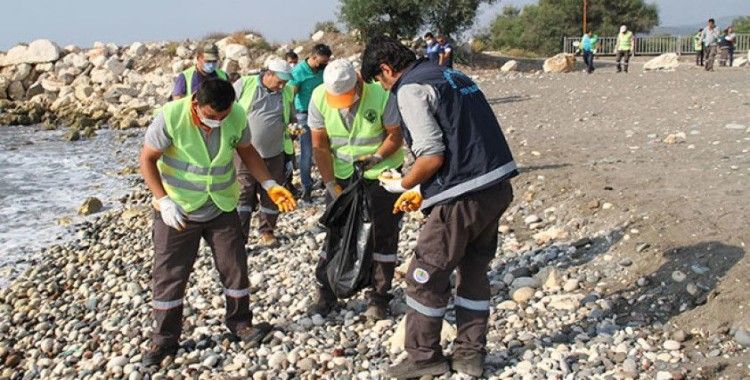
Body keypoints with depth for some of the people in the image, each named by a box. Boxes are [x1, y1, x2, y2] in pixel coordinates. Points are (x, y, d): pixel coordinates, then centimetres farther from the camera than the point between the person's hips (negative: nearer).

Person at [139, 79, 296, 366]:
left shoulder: (238, 117, -14)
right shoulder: (170, 117, -24)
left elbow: (246, 151, 4)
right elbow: (147, 159, -15)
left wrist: (269, 185, -6)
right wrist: (163, 200, -26)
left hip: (222, 208, 3)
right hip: (178, 210, -2)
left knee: (235, 267, 8)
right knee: (168, 274, 3)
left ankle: (240, 322, 28)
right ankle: (164, 339, 17)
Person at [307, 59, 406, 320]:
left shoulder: (381, 93, -24)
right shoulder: (319, 98, -15)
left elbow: (396, 135, -13)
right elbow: (320, 146, -9)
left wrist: (376, 157, -29)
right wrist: (330, 184, -13)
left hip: (382, 171, -2)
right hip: (341, 174, 2)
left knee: (383, 236, 3)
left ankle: (379, 298, 15)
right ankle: (325, 295, 18)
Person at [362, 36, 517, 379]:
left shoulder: (410, 88, -8)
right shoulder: (451, 76, 20)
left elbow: (432, 156, -17)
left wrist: (403, 185, 2)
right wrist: (422, 192, 22)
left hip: (464, 198, -9)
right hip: (497, 187, 9)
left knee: (425, 277, 7)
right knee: (474, 271, 20)